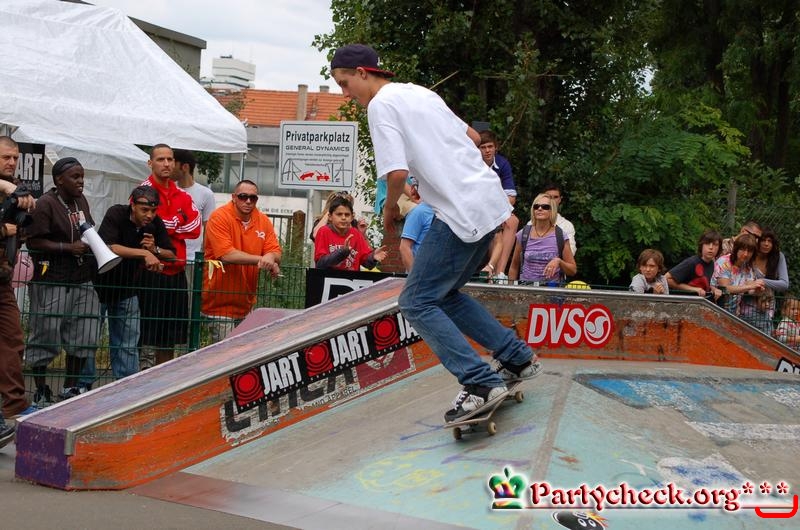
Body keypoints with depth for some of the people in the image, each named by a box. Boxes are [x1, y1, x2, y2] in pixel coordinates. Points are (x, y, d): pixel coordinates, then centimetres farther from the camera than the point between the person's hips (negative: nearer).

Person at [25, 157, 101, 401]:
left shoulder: (80, 200, 12)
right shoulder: (46, 204, -11)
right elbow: (34, 241, -16)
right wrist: (69, 247, -20)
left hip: (81, 279, 7)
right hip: (51, 281, -7)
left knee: (83, 335, 7)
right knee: (46, 335, 1)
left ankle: (71, 386, 21)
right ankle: (40, 388, 14)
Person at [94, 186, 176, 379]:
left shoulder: (155, 223, -7)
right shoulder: (116, 214, -21)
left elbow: (172, 255, -2)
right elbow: (108, 247, -36)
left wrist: (155, 249, -23)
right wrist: (144, 253, -40)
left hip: (128, 289, 4)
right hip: (100, 285, -4)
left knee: (128, 344, 6)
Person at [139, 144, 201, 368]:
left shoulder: (182, 195, 13)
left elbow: (195, 228, 0)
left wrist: (165, 226, -10)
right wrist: (177, 223, -6)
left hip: (177, 273, 6)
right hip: (152, 272, -6)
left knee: (170, 337, 11)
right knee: (148, 337, -5)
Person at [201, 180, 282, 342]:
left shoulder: (264, 221, 7)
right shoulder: (220, 217, -11)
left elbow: (276, 252, 3)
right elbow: (226, 255, -22)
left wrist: (271, 258, -22)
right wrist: (261, 259, -25)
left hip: (246, 303, 6)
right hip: (220, 303, -6)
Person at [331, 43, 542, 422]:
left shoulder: (381, 105, -8)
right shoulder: (419, 93, 20)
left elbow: (397, 173, -18)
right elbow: (473, 137, 28)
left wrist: (389, 208, 1)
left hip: (462, 213, -9)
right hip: (490, 202, 9)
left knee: (417, 302, -3)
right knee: (444, 294, 21)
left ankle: (480, 383, -11)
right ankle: (518, 358, 21)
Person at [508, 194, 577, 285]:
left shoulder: (561, 236, 3)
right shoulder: (523, 235, 8)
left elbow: (573, 270, 7)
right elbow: (514, 267, 17)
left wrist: (559, 262, -10)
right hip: (526, 287, 1)